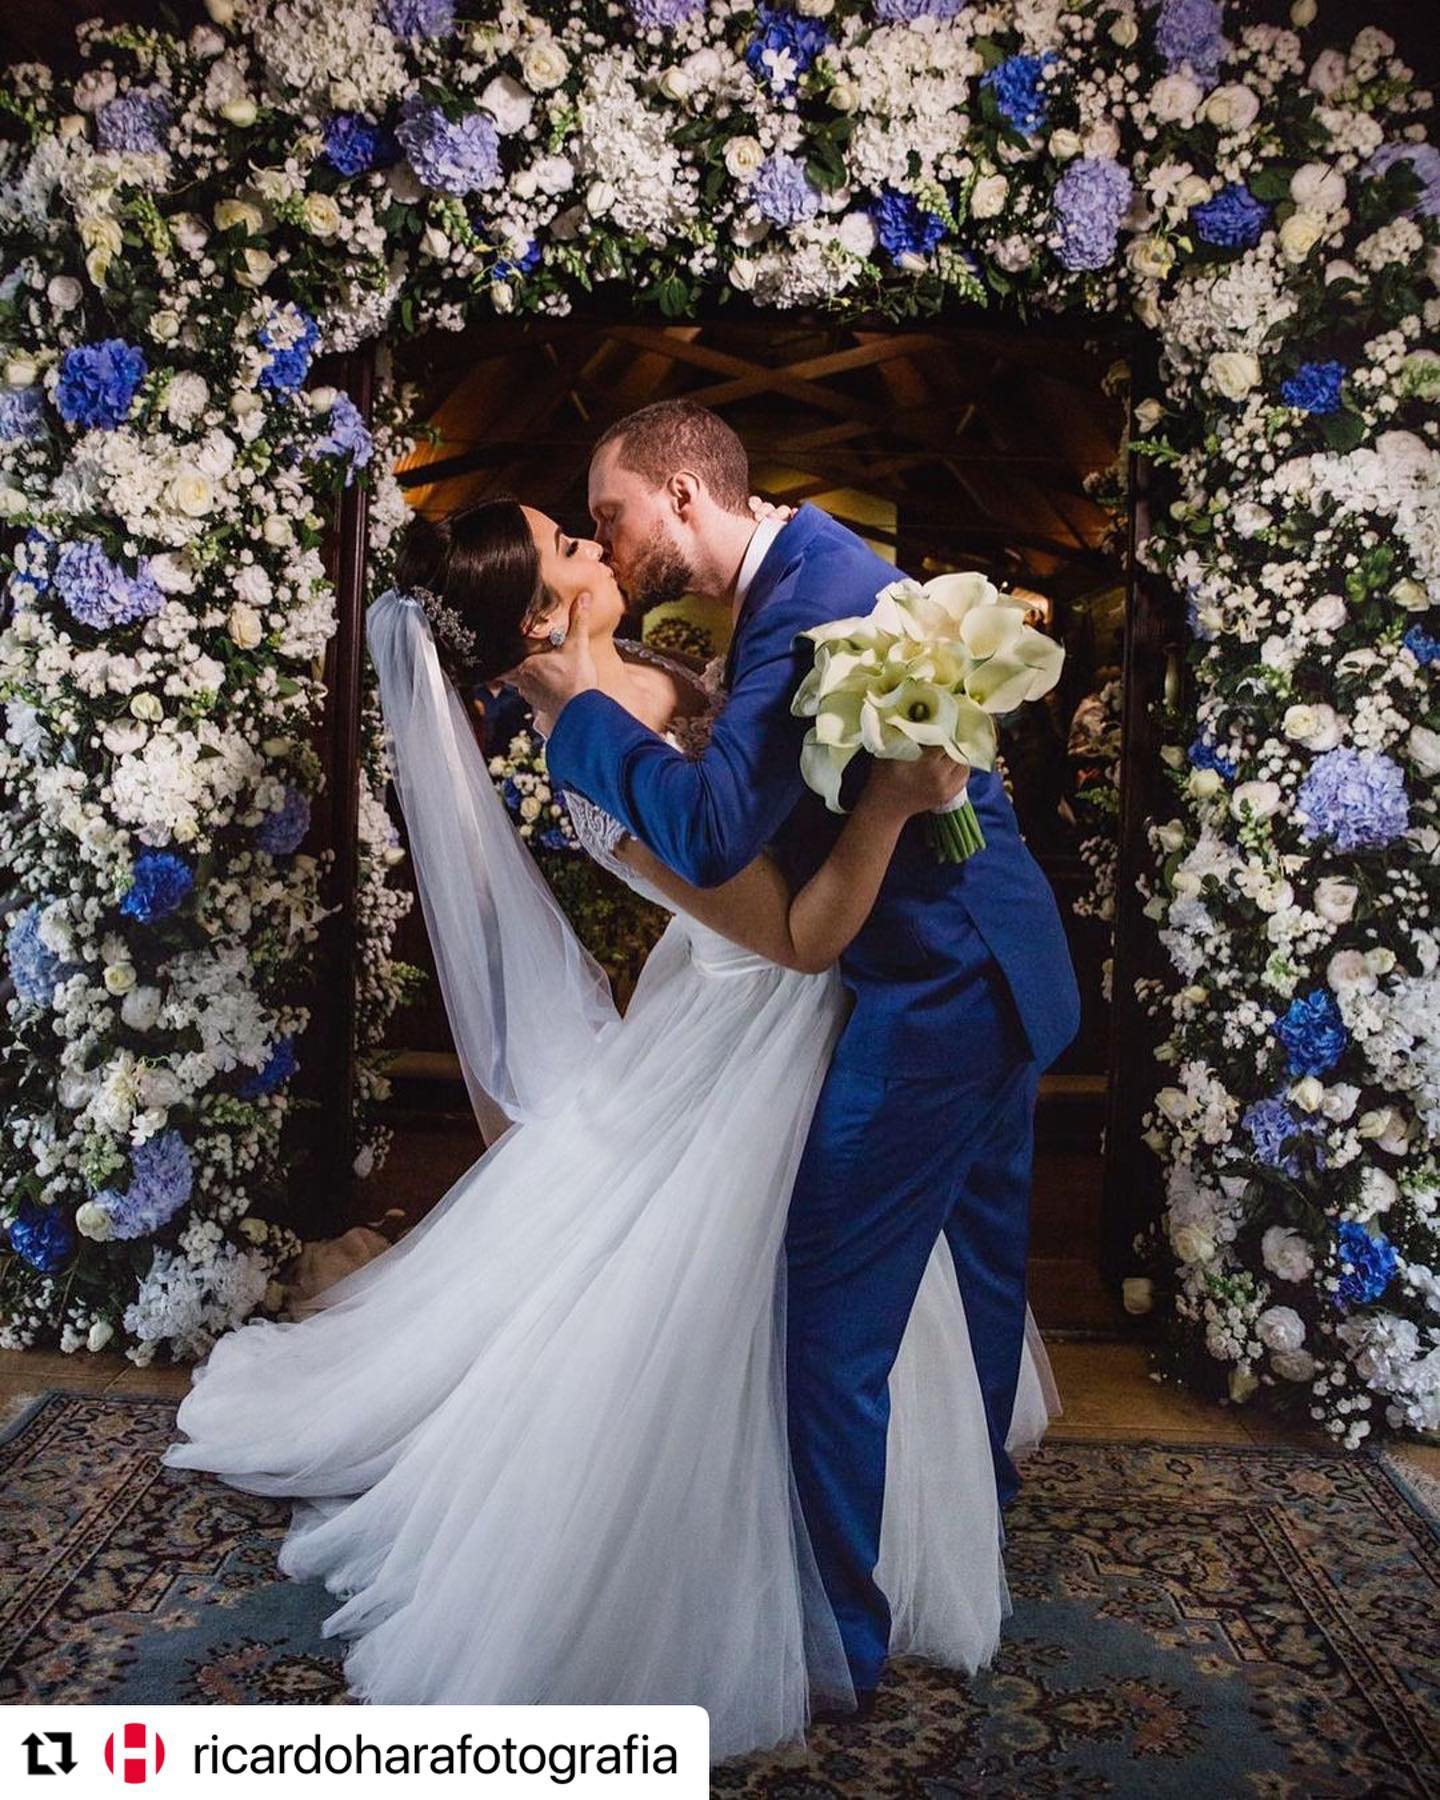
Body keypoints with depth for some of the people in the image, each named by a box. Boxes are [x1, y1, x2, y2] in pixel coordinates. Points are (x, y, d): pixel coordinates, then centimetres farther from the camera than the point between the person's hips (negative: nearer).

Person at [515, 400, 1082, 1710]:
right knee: (980, 1262, 28)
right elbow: (760, 781, 14)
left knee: (832, 1326, 0)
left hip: (929, 1001, -11)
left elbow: (712, 833, -31)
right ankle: (978, 1493, 52)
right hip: (1002, 976, 11)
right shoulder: (815, 562, 10)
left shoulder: (811, 591, -22)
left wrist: (581, 705, -18)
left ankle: (838, 1639, 16)